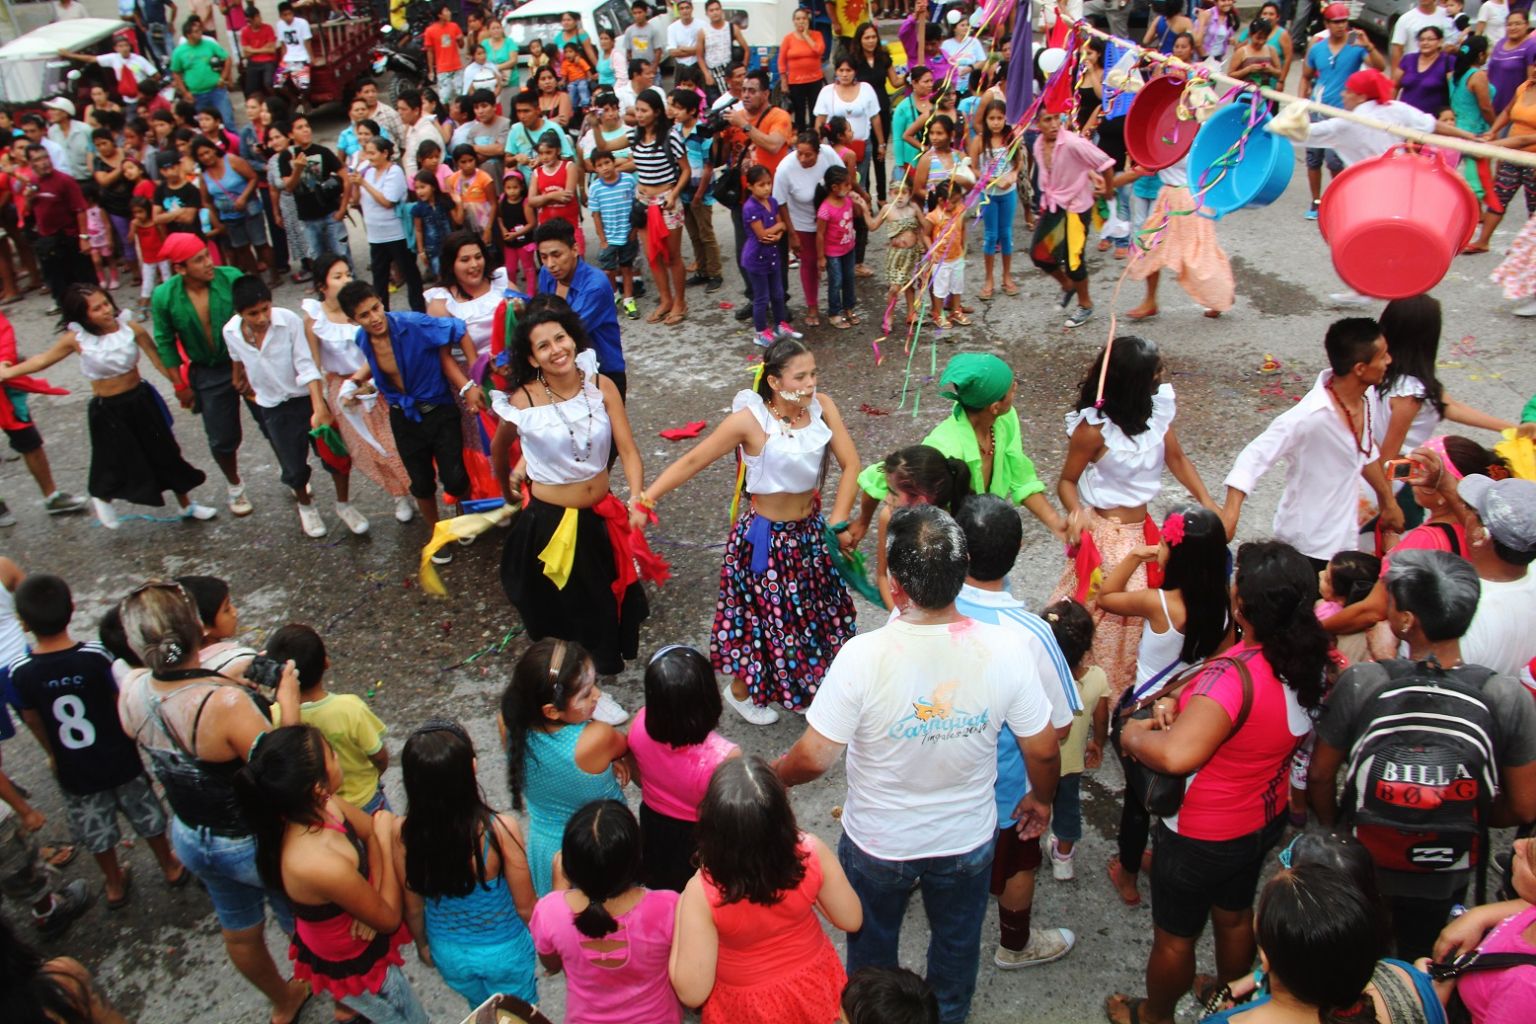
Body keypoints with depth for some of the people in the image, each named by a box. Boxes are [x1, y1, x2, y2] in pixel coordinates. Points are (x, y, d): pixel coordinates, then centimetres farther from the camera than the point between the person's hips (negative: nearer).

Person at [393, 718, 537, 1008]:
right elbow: (525, 907, -19)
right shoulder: (500, 829, -34)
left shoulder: (402, 834, -26)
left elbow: (413, 908, -8)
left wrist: (422, 944, 13)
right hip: (504, 950, -2)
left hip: (448, 952, 3)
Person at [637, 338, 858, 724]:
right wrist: (647, 497, -27)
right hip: (766, 537, -5)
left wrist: (838, 522, -14)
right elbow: (693, 461, -20)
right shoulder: (750, 419, -24)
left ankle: (800, 688, 47)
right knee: (765, 615, 13)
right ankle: (741, 692, 40)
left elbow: (850, 463, -9)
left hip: (811, 532, 5)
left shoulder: (821, 406, -13)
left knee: (812, 613, 21)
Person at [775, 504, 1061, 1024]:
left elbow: (813, 758, -23)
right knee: (956, 945, 31)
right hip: (967, 842, 2)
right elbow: (1043, 751, -11)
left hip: (877, 845, -1)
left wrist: (769, 778, -2)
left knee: (871, 948, 29)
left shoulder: (863, 656, -32)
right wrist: (1041, 798, 11)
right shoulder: (1005, 649, -24)